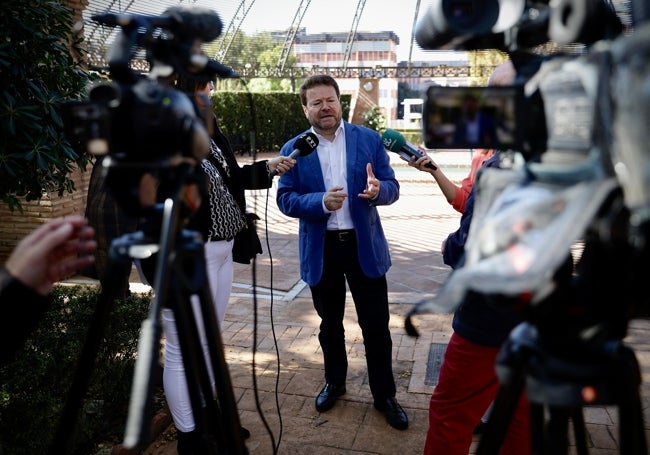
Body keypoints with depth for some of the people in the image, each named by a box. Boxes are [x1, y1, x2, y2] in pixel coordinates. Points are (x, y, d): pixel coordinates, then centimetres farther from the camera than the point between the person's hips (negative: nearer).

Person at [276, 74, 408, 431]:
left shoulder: (370, 140, -1)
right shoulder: (293, 149, -1)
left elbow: (392, 188, -2)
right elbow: (285, 199, -5)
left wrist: (377, 190, -26)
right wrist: (321, 202, -24)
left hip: (365, 245, 0)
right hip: (320, 249, 1)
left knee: (376, 325, 7)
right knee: (329, 324, 18)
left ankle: (384, 395, 27)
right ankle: (334, 382, 41)